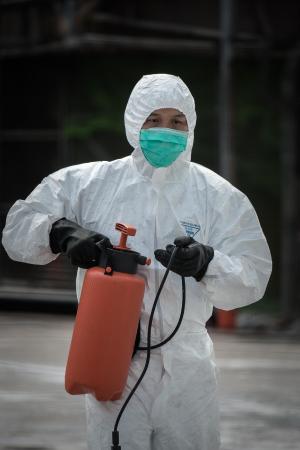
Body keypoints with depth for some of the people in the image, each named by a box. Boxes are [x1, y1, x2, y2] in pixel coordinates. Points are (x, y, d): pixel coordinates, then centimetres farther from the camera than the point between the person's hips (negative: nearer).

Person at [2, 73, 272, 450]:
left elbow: (254, 277, -4)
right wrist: (61, 232, -19)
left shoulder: (220, 196, 2)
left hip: (187, 366, 1)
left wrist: (207, 263, -24)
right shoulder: (88, 183, 2)